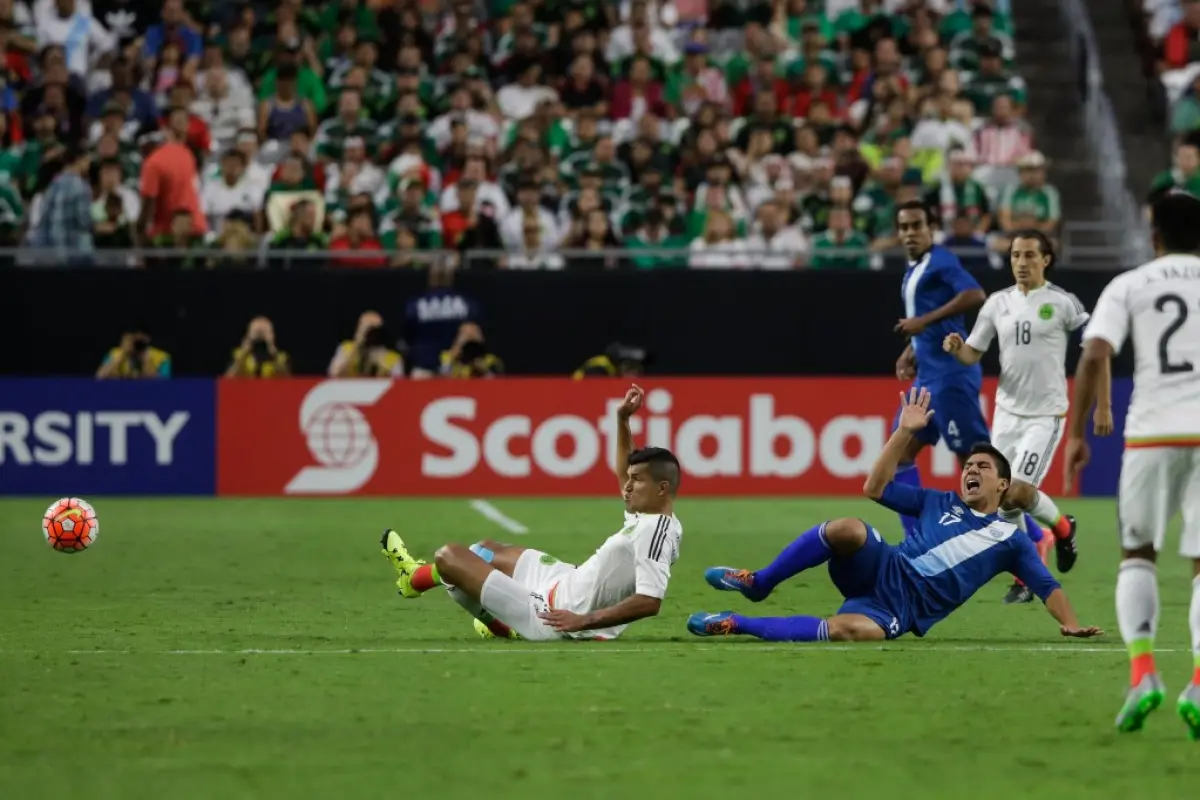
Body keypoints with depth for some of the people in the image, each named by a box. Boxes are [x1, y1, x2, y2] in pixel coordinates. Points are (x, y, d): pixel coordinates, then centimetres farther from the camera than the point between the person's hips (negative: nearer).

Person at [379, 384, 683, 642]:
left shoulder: (654, 533, -26)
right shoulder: (651, 518, 4)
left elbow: (650, 601, -37)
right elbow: (624, 475, 24)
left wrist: (584, 620, -36)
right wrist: (623, 419, 16)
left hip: (552, 617, -10)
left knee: (448, 556, 6)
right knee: (487, 552, 29)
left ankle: (416, 579, 40)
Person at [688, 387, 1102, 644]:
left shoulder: (1010, 540, 13)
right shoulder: (940, 503, 21)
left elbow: (1047, 586, 12)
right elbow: (876, 487, 16)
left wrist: (1071, 624, -5)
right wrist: (905, 432, 10)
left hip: (900, 609, -2)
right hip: (882, 572, 2)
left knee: (849, 631, -39)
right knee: (848, 529, -35)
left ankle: (740, 624, -27)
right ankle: (758, 584, -20)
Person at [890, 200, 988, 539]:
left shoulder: (941, 261, -11)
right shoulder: (913, 270, 17)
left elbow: (975, 295, -27)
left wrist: (924, 321, -26)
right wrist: (910, 352, 13)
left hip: (950, 375, -10)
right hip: (928, 376, 10)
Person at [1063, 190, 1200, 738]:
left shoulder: (1127, 287, 6)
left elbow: (1095, 355, -5)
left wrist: (1078, 433, -2)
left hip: (1150, 433, 0)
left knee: (1138, 555, 13)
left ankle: (1142, 672, -6)